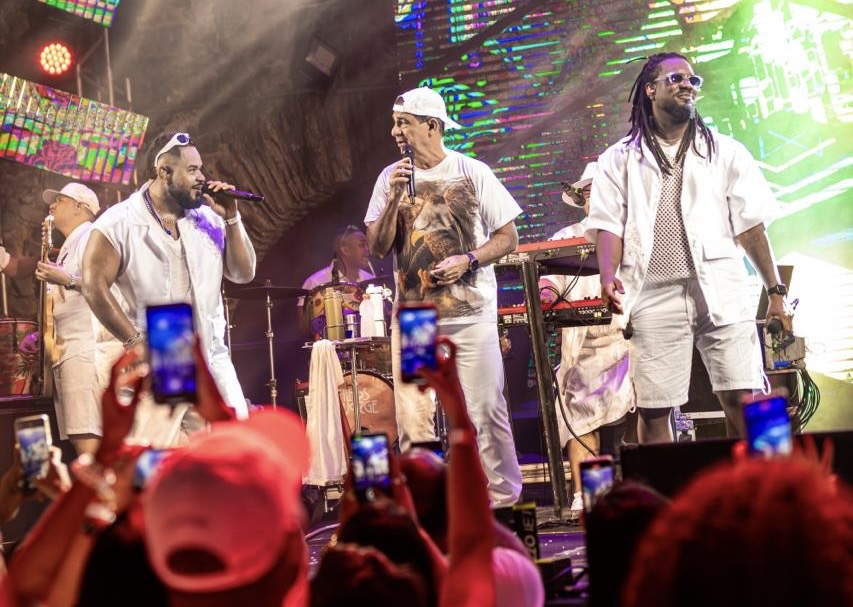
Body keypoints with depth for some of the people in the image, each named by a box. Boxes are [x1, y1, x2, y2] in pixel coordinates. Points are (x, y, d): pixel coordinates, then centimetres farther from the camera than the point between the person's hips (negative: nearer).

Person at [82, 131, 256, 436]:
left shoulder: (208, 219, 8)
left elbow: (243, 273, 8)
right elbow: (94, 287, -11)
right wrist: (135, 341, -14)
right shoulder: (119, 223, -7)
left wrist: (231, 219, -3)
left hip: (212, 358, 5)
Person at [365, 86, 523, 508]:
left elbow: (508, 236, 1)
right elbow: (378, 248, 3)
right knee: (413, 419, 3)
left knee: (484, 410, 0)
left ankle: (504, 499, 13)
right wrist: (395, 199, -10)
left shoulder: (472, 173, -1)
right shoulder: (391, 178, 7)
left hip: (470, 314, -3)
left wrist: (467, 261, -14)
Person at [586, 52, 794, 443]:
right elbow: (608, 225, 4)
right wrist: (609, 277, -15)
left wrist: (776, 291, 5)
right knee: (653, 409, 0)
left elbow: (749, 225, 11)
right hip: (655, 296, 0)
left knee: (744, 401, -6)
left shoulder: (724, 152, 14)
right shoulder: (620, 159, 12)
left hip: (721, 291, 1)